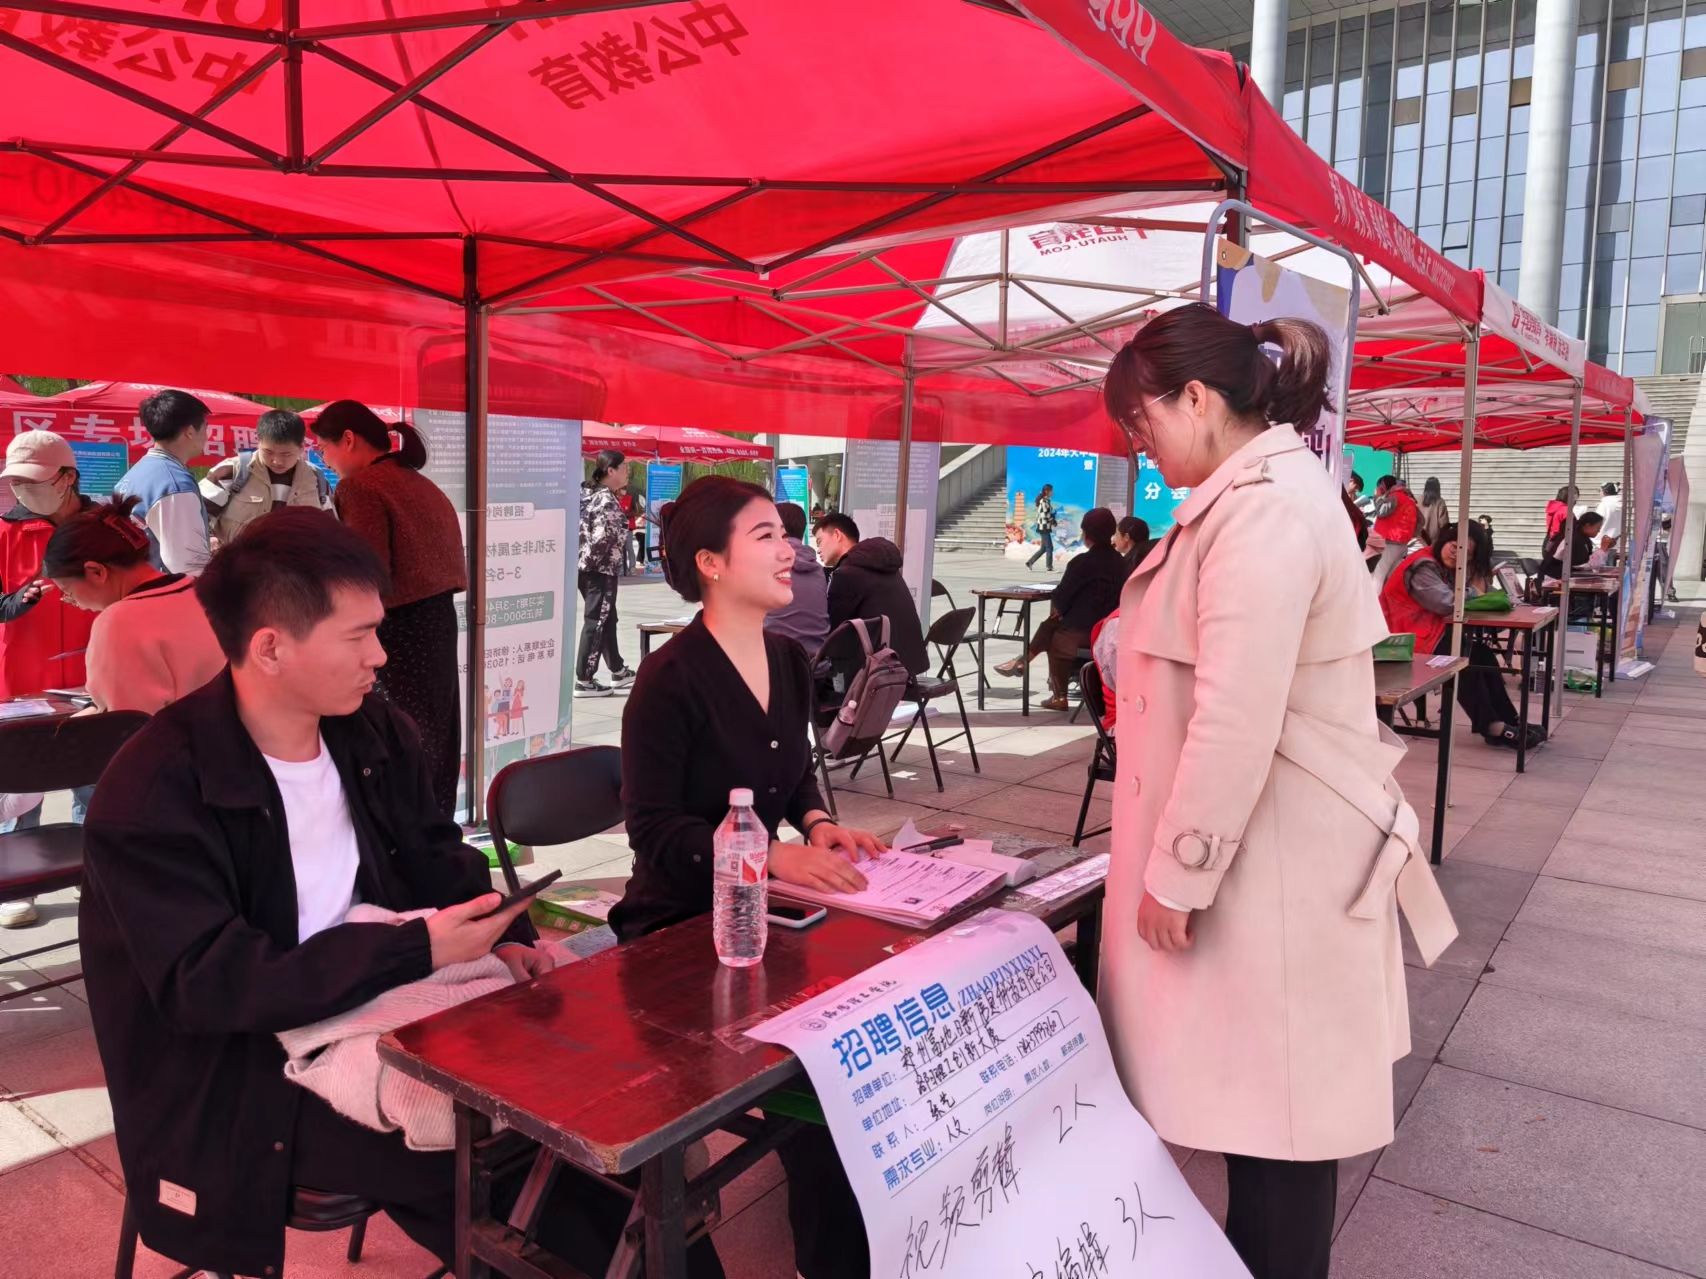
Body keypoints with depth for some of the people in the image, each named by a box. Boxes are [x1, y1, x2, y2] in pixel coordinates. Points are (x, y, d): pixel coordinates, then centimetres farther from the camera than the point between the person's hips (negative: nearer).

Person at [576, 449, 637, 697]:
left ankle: (618, 671, 31)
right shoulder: (607, 501, -17)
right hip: (601, 569, -9)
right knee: (596, 623, -3)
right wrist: (592, 560, -12)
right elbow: (602, 537, -24)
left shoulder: (589, 493, 11)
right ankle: (584, 681, 0)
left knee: (607, 620, 19)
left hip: (587, 567, 10)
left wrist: (586, 559, 12)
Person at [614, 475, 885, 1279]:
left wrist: (819, 824, -3)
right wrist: (775, 854, -28)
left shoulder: (790, 661, 5)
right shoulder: (670, 680, -17)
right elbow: (655, 831, -19)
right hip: (680, 923, -6)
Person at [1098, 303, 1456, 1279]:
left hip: (1264, 853, -10)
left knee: (1275, 1097, 5)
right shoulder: (1265, 490, 12)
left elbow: (1236, 721, -25)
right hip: (1258, 840, 10)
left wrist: (1177, 874, -16)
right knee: (1260, 1086, 20)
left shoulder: (1263, 509, -21)